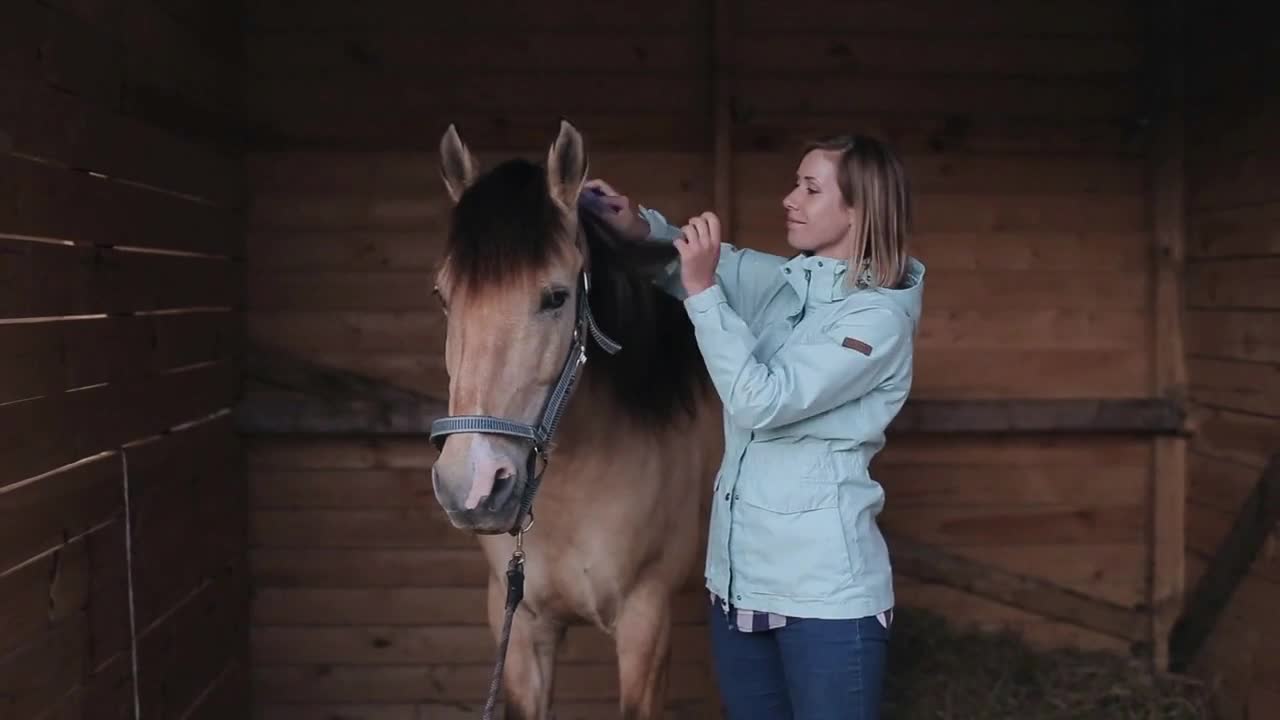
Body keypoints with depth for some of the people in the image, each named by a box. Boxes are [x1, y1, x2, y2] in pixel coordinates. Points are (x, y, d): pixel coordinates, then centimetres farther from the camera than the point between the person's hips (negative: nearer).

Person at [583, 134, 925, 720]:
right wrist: (640, 228, -3)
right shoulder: (781, 283, 5)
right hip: (738, 577, 7)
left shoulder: (880, 315, -14)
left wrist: (702, 290, -21)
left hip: (824, 591, -7)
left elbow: (760, 401, -23)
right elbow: (695, 261, 18)